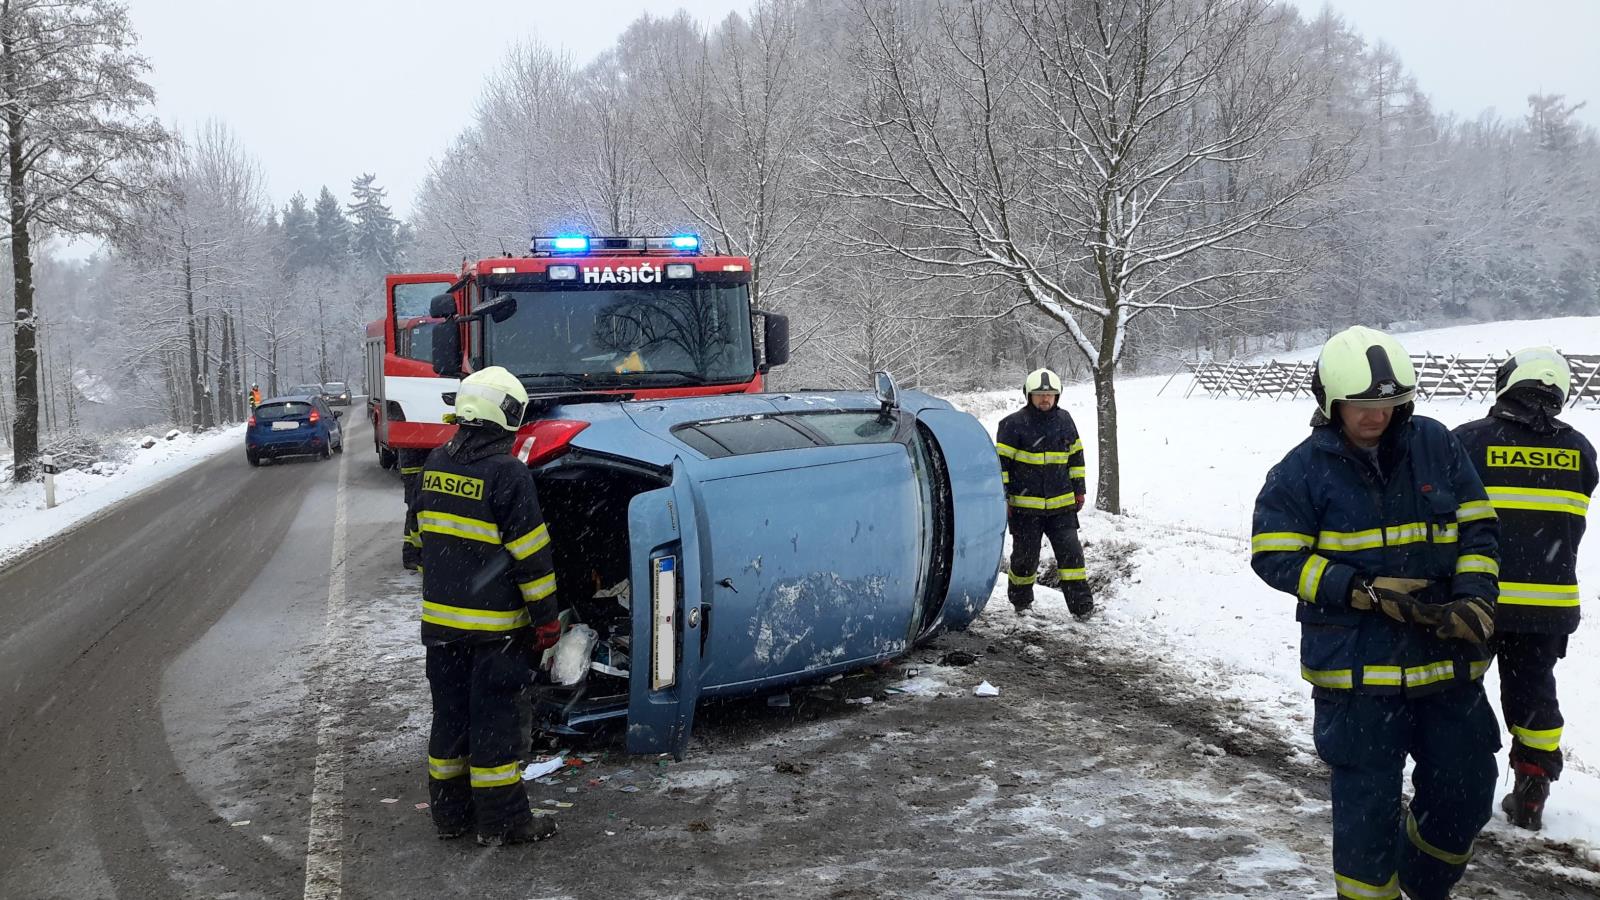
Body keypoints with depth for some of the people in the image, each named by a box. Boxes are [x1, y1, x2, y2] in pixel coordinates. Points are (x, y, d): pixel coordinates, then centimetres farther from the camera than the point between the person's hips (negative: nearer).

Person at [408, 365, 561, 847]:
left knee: (450, 714, 15)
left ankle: (450, 812, 24)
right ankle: (501, 820, 8)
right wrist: (546, 617, -9)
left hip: (441, 621, 7)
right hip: (494, 624, -7)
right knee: (497, 718, 1)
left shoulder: (435, 466, 6)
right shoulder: (507, 473, -16)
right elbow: (531, 554, -15)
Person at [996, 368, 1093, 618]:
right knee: (1025, 556, 5)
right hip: (1025, 506, -3)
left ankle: (1081, 604, 2)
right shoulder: (1014, 424, -8)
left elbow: (1076, 456, 17)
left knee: (1071, 552, -2)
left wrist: (1078, 490, 15)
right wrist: (1003, 497, -8)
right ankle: (1021, 601, 26)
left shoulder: (1065, 420, 7)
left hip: (1061, 504, 3)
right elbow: (1001, 462, -6)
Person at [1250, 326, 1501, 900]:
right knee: (1368, 806, 2)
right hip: (1357, 667, -4)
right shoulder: (1304, 470, -6)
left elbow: (1477, 528, 9)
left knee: (1466, 794, 15)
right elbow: (1275, 557, -9)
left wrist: (1475, 597, -9)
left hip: (1448, 660, 4)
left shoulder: (1434, 445, 4)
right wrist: (1365, 591, -18)